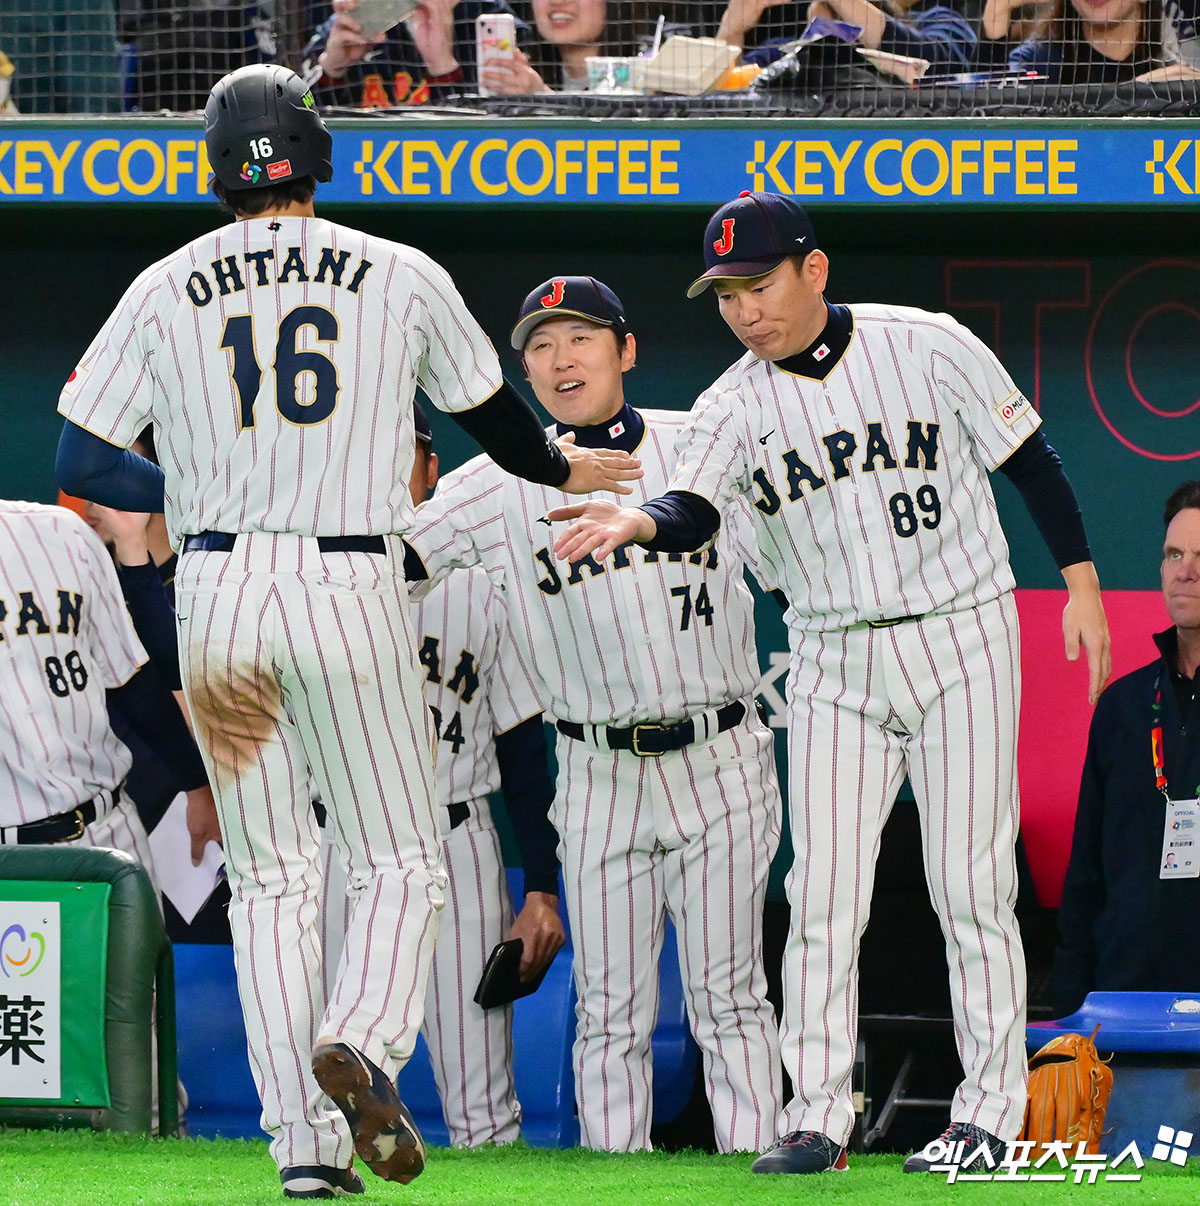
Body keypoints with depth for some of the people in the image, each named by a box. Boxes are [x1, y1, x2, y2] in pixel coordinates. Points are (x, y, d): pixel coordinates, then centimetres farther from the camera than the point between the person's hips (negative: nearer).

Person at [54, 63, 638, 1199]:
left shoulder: (163, 291, 3)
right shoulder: (404, 279, 3)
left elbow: (80, 461, 2)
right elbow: (495, 418, 17)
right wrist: (561, 468, 39)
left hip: (216, 593, 1)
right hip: (351, 587, -1)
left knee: (268, 882, 8)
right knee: (400, 865, 7)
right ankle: (360, 1041, -22)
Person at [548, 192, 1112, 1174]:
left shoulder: (928, 347, -6)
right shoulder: (734, 407, -2)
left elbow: (1030, 462, 1)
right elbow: (696, 511, -18)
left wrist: (1081, 586, -2)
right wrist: (636, 522, -41)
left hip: (961, 641, -3)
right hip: (835, 667, 3)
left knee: (971, 886, -3)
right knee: (822, 896, -3)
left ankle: (990, 1111, 4)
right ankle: (818, 1118, 2)